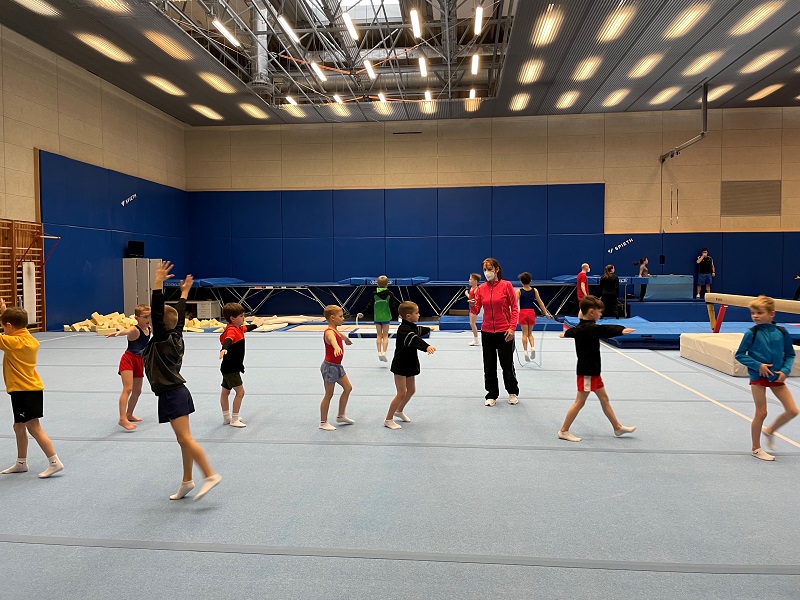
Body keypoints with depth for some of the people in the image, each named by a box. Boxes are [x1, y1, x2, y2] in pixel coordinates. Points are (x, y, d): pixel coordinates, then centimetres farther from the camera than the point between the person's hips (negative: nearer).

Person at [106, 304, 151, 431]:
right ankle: (122, 419, -24)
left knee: (137, 391, 17)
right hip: (128, 360, -8)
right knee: (128, 389, -19)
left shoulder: (149, 329, 2)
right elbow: (126, 331, -45)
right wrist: (118, 333, -67)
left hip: (139, 361, 8)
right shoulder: (134, 330, -20)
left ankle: (129, 415, 34)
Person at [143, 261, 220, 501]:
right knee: (183, 439, 12)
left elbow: (157, 313, -21)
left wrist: (158, 284, -23)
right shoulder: (175, 336, 10)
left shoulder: (161, 340, -11)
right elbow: (179, 316, 23)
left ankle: (210, 475, -15)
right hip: (177, 392, 9)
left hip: (172, 395, -9)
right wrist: (184, 294, 32)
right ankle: (187, 482, 19)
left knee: (185, 438, -12)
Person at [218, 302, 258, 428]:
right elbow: (228, 339, -47)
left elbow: (247, 328, 32)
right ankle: (234, 420, -1)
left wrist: (256, 325, 52)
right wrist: (224, 349, -69)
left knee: (225, 391, 19)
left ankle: (226, 418, 31)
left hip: (232, 367, 10)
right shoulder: (231, 330, -24)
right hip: (230, 368, -10)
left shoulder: (239, 328, 7)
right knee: (240, 392, -9)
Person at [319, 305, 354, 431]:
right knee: (329, 394, 0)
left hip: (337, 366, 10)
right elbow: (332, 340, -47)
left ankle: (341, 416, 27)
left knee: (348, 388, 15)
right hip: (330, 366, -10)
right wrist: (337, 348, -70)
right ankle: (323, 423, 12)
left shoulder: (335, 331, 10)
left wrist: (346, 339, 58)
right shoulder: (329, 332, -22)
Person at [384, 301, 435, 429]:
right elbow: (415, 340, -45)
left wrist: (429, 329, 53)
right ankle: (388, 419, 6)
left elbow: (419, 330, 32)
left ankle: (399, 411, 40)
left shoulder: (412, 327, 6)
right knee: (401, 393, -7)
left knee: (411, 390, 19)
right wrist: (427, 347, -62)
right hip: (400, 366, -10)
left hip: (410, 364, 10)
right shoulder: (403, 330, -25)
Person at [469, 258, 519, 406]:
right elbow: (476, 309, 0)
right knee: (489, 365, 8)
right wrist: (472, 304, -22)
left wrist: (512, 328, -13)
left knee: (507, 364, 8)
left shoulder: (506, 285, -6)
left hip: (504, 332, -3)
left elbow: (515, 308, -5)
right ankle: (492, 395, 22)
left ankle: (513, 392, 28)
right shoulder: (481, 288, 2)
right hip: (487, 332, 3)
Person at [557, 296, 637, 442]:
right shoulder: (589, 328, -22)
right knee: (580, 402, -2)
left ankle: (618, 427, 26)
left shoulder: (580, 328, 9)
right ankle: (564, 431, 6)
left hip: (592, 371, 10)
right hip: (587, 371, -10)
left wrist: (565, 334, 52)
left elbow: (571, 331, 30)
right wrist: (621, 330, -53)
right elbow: (605, 330, -39)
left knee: (604, 398, 16)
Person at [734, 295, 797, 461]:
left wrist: (785, 370, -8)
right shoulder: (752, 333, -10)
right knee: (761, 413, 2)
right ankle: (756, 448, 17)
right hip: (758, 376, -4)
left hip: (777, 377, 4)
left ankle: (770, 430, 29)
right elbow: (740, 355, -6)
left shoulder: (782, 333, -2)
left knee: (792, 410, 1)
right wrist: (758, 365, -17)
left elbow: (790, 355, 8)